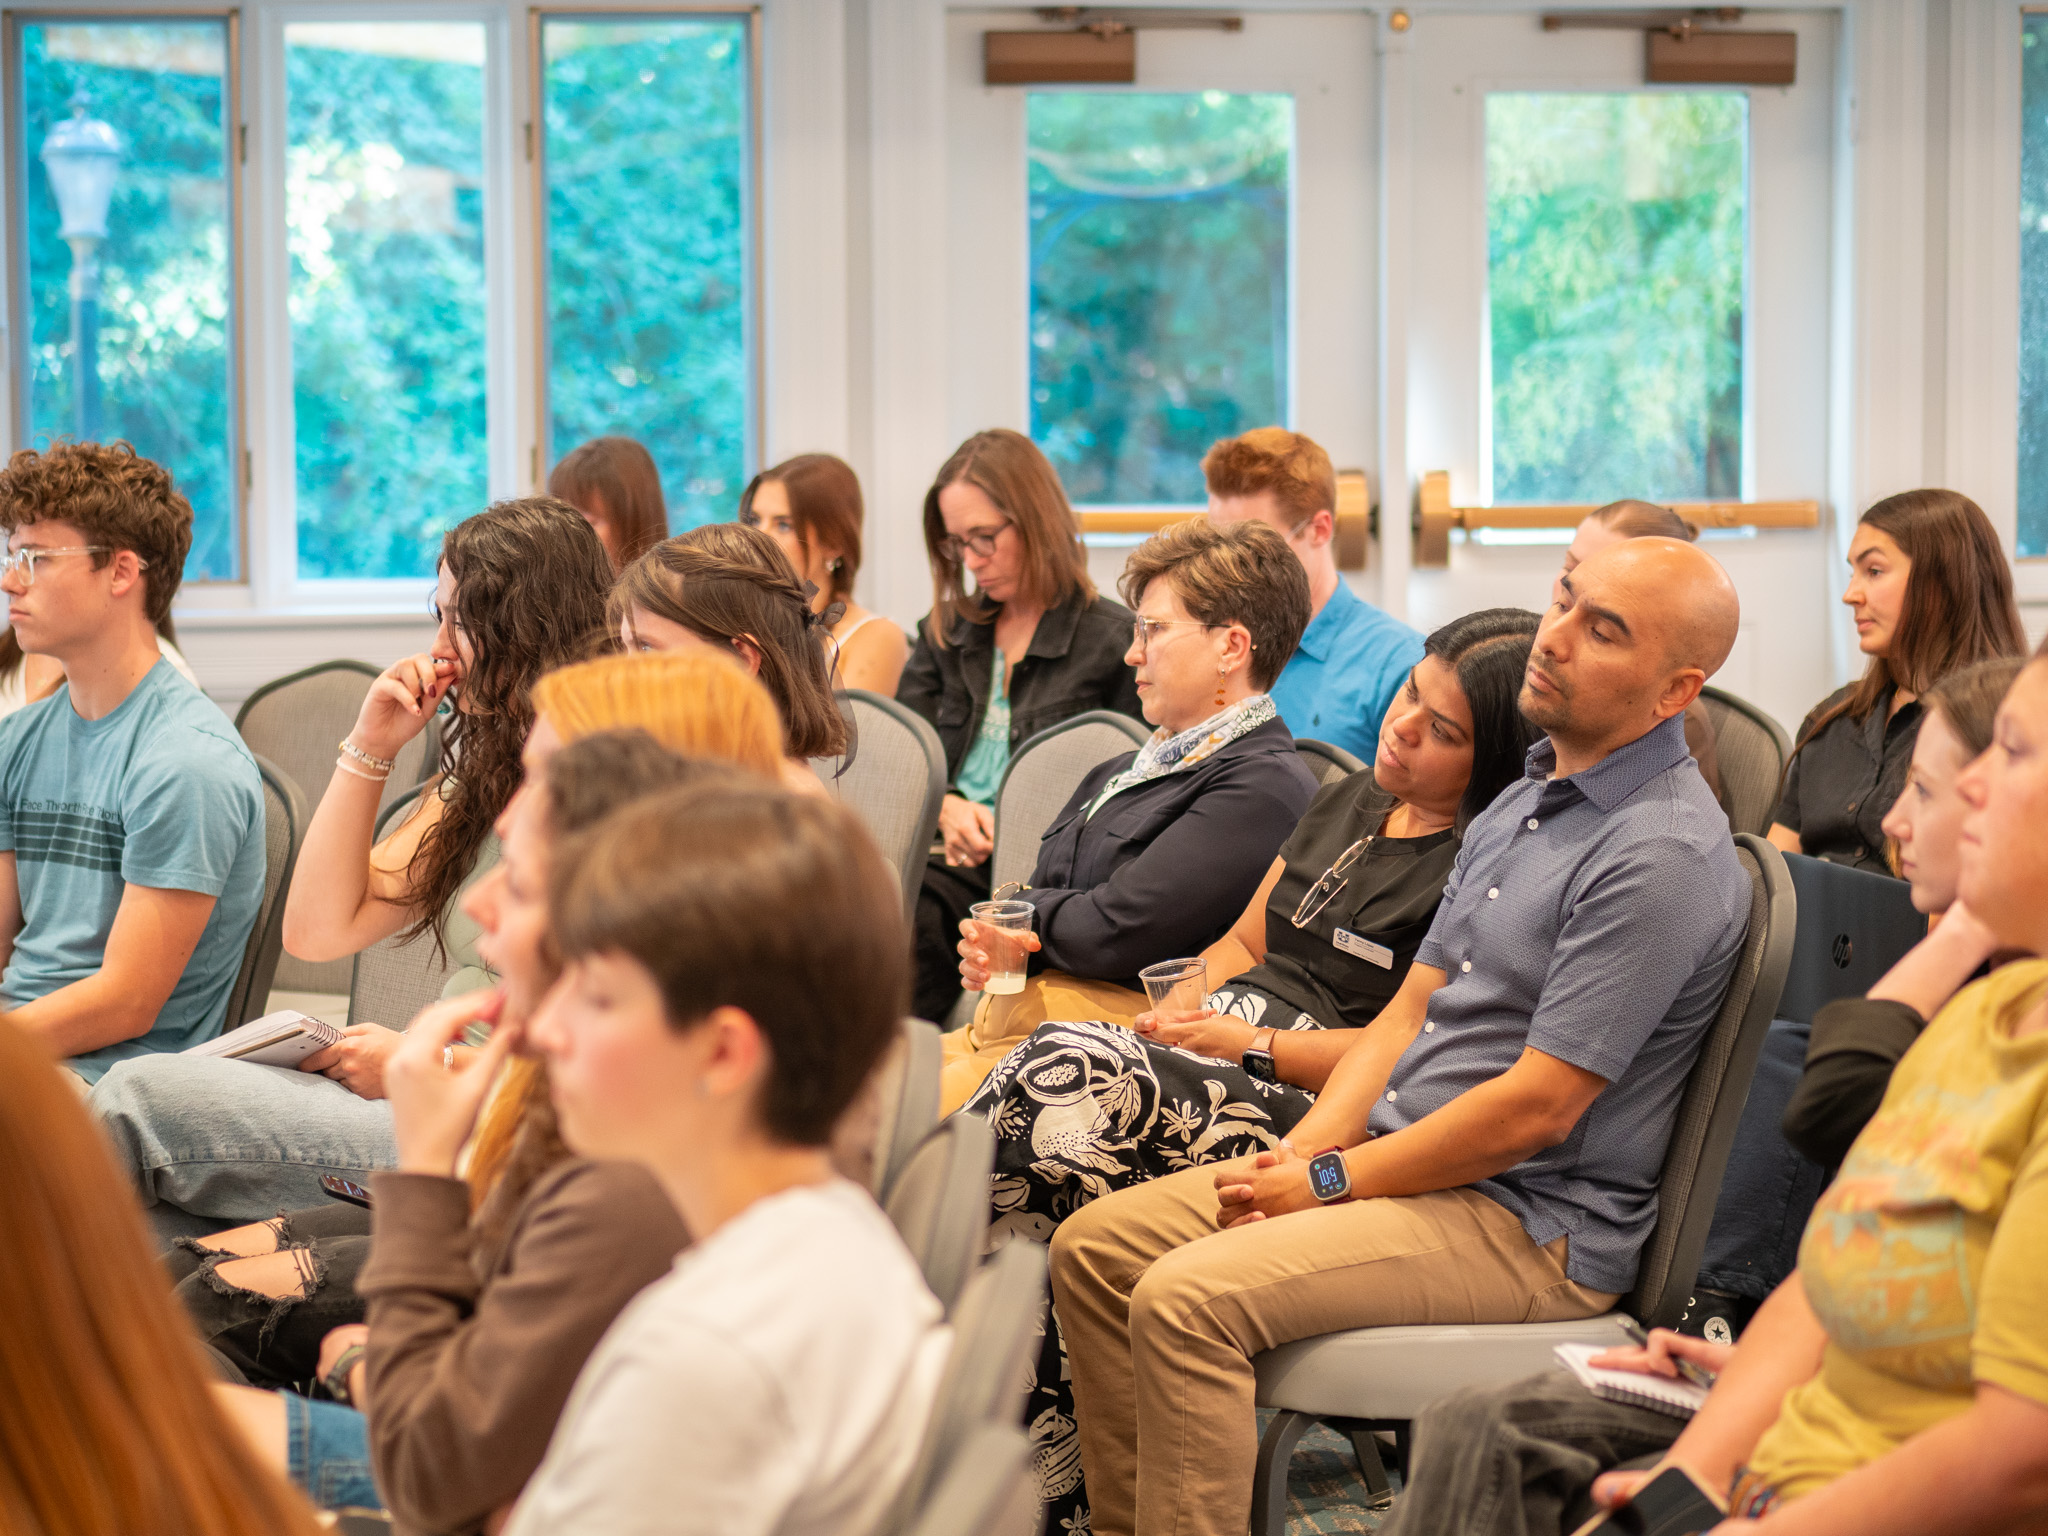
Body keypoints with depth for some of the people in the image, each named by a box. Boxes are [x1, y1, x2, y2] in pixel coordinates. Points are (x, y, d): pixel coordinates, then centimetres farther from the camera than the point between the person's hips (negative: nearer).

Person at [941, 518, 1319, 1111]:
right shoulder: (1123, 770, 24)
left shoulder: (1265, 788, -7)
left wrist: (1018, 912, 6)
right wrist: (985, 947, -4)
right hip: (999, 1019, 9)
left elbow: (1113, 934, -15)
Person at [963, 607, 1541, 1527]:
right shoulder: (1348, 804, 20)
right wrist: (1178, 1005, 4)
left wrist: (1250, 1044, -14)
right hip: (1224, 1044, 8)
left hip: (1316, 1106, -8)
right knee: (1059, 1065, -19)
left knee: (1068, 1083, -27)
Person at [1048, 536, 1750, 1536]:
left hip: (1534, 1223, -10)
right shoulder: (1524, 801, 14)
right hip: (1400, 1159, 10)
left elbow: (1537, 1108, -21)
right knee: (1095, 1246, 3)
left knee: (1188, 1298, -25)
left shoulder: (1664, 854, -18)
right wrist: (1296, 1153, -1)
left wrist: (1332, 1180, -12)